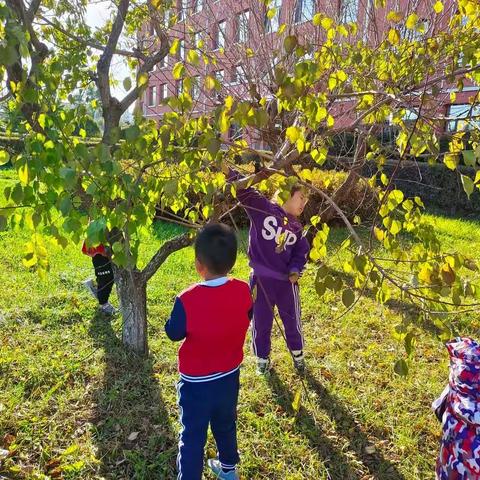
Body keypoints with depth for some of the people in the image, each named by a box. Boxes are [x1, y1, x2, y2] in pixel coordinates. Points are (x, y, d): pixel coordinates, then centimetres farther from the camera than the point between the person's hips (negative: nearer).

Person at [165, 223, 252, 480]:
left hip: (196, 381, -5)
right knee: (226, 424, 28)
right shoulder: (243, 291, -17)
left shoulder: (187, 300, -29)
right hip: (229, 376, 5)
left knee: (193, 435, 14)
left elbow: (174, 333, -12)